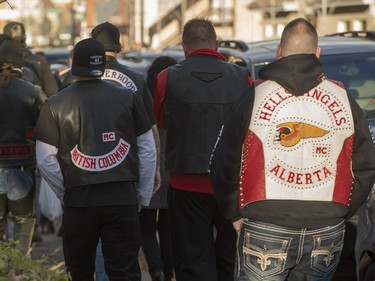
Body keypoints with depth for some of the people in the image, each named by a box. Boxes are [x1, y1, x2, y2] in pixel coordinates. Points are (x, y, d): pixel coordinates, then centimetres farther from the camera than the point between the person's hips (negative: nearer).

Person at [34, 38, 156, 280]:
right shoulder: (128, 98, 1)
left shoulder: (56, 105, -1)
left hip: (79, 202, 0)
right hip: (123, 200, 0)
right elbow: (148, 151, 4)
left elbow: (46, 160, -1)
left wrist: (65, 193, 11)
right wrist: (143, 197, 12)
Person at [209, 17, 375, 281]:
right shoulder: (343, 99, 6)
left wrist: (236, 214, 12)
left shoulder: (254, 99, 0)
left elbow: (224, 166, 1)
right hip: (327, 233, 2)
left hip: (265, 231, -2)